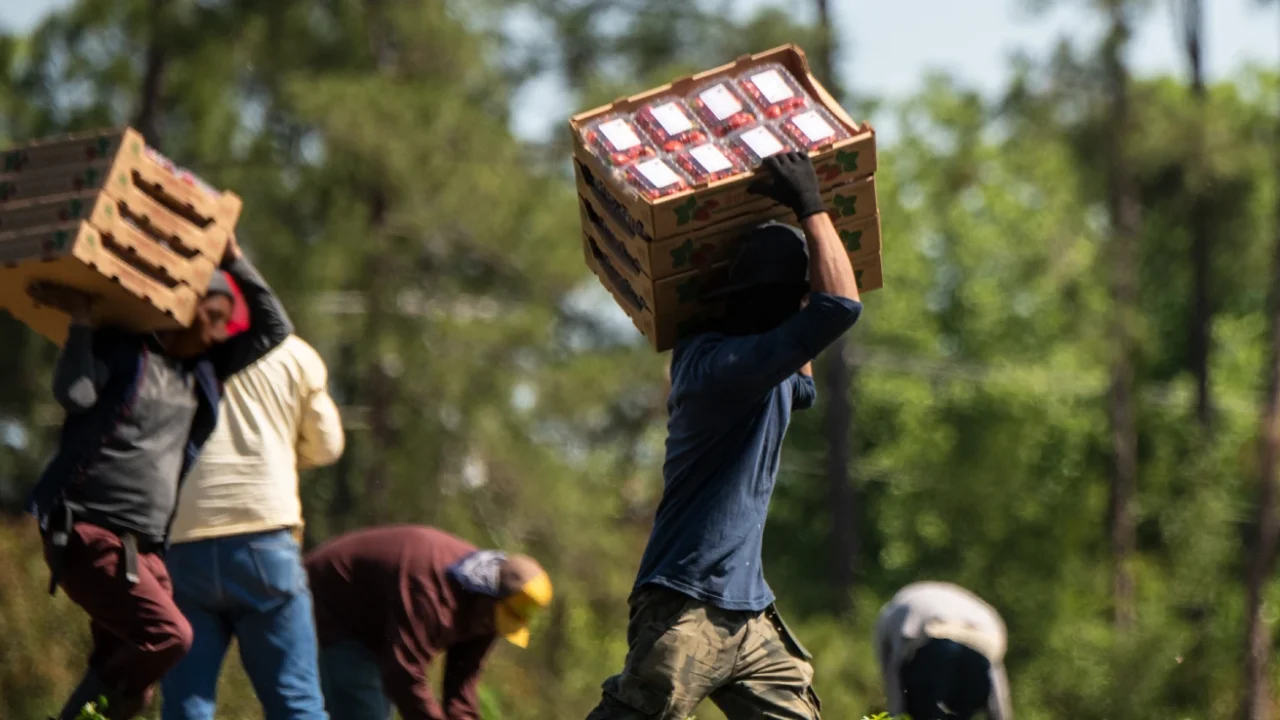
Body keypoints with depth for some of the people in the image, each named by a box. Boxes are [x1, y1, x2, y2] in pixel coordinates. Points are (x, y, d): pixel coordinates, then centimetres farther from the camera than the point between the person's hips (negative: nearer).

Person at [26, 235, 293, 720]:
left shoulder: (200, 371, 18)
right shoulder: (119, 351, -2)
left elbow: (274, 329, 21)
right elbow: (74, 394, -20)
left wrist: (234, 261, 14)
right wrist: (81, 320, -15)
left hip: (145, 549, 8)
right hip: (87, 535, -8)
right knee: (168, 633, -25)